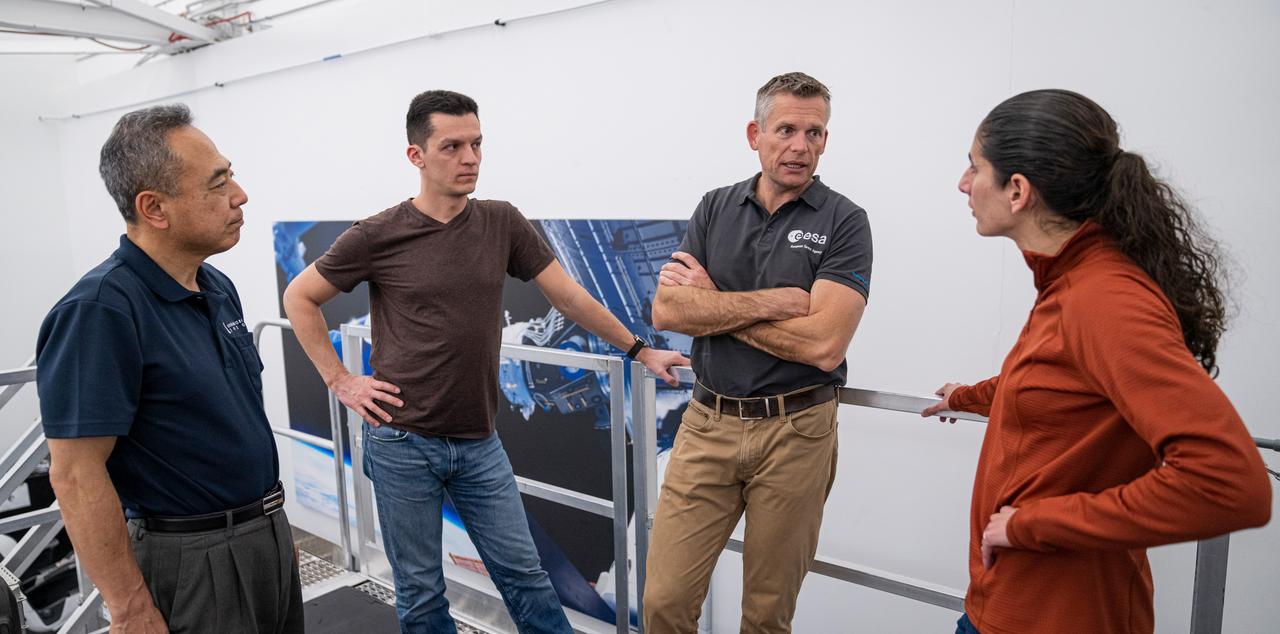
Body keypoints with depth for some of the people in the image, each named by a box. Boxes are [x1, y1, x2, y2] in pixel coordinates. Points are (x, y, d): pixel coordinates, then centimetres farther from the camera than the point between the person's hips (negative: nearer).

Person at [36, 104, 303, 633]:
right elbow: (76, 475, -20)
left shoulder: (218, 288, 5)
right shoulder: (101, 310, -20)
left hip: (267, 538, 8)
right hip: (193, 563, -8)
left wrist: (275, 528, 16)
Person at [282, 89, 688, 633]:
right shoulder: (378, 236, -8)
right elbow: (299, 299, 4)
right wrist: (339, 381, -2)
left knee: (523, 572, 11)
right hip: (403, 442, -2)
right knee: (420, 590, 12)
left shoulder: (502, 223, 0)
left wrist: (639, 350, 8)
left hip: (479, 442, 2)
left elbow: (568, 296, 6)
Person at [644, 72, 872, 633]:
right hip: (707, 423, 3)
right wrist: (773, 300, -14)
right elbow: (666, 311, -6)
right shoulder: (715, 208, 5)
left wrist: (712, 303, -10)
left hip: (795, 433, -2)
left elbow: (823, 345, -18)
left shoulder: (843, 222, -6)